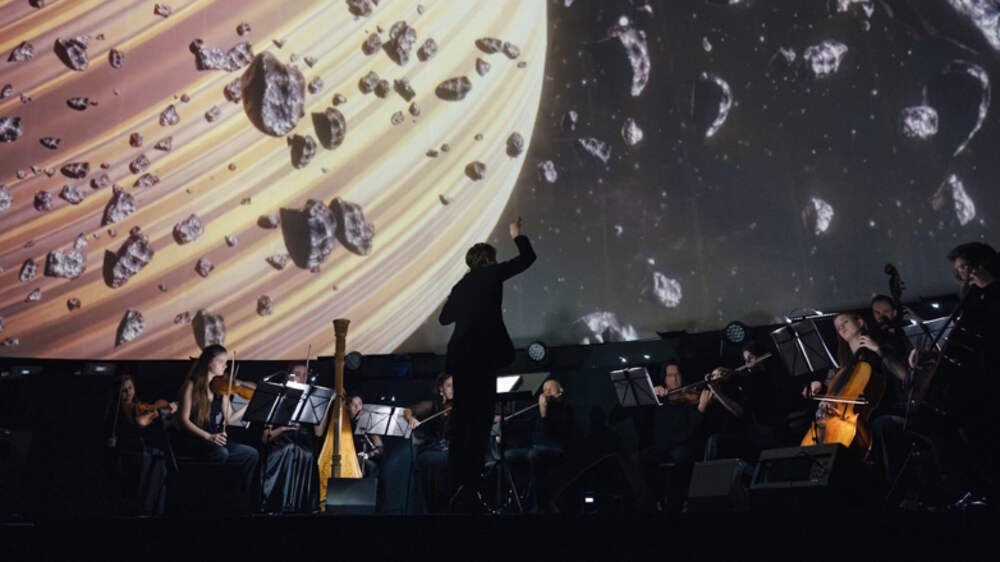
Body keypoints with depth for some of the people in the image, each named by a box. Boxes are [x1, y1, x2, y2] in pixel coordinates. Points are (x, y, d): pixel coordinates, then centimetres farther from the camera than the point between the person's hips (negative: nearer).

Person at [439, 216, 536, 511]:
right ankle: (468, 489, -13)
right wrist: (517, 235, 30)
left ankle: (458, 487, 13)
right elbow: (527, 258, 13)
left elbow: (445, 318, 34)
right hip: (482, 354, -7)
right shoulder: (491, 273, 6)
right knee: (480, 421, -7)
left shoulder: (461, 285, 22)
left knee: (462, 421, 10)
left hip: (459, 356, 7)